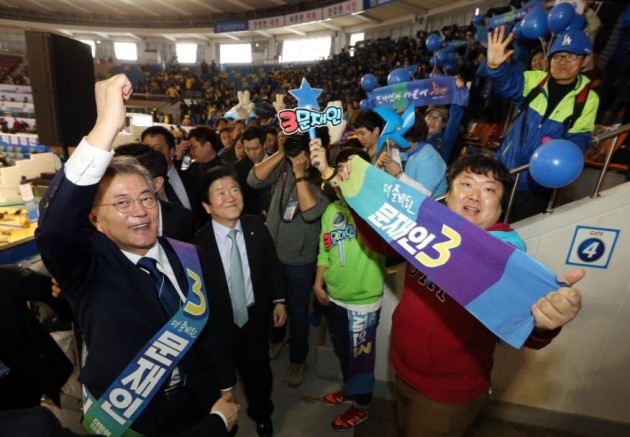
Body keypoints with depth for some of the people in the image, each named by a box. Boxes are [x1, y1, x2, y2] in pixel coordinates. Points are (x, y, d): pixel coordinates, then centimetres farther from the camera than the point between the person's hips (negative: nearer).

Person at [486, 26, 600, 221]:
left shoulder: (588, 99, -2)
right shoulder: (535, 80, 0)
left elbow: (579, 138, -3)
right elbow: (509, 83, -19)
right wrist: (495, 66, -41)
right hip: (503, 173, 1)